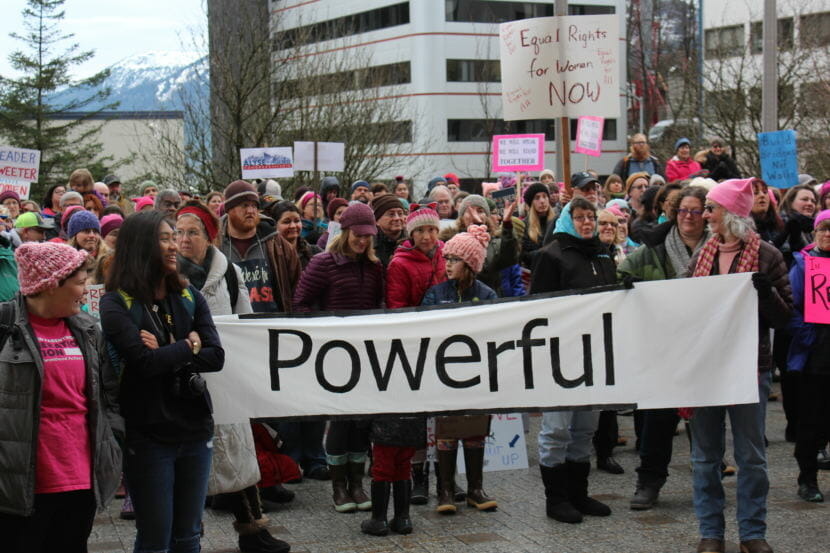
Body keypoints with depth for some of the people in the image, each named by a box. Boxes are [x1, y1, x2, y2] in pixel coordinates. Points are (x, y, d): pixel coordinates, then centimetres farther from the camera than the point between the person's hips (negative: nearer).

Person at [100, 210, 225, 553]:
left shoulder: (189, 297, 6)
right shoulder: (117, 303, -8)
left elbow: (216, 357, -3)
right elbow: (144, 361, -21)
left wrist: (166, 354, -14)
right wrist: (188, 346, -6)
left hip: (195, 428, 4)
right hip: (148, 435, -4)